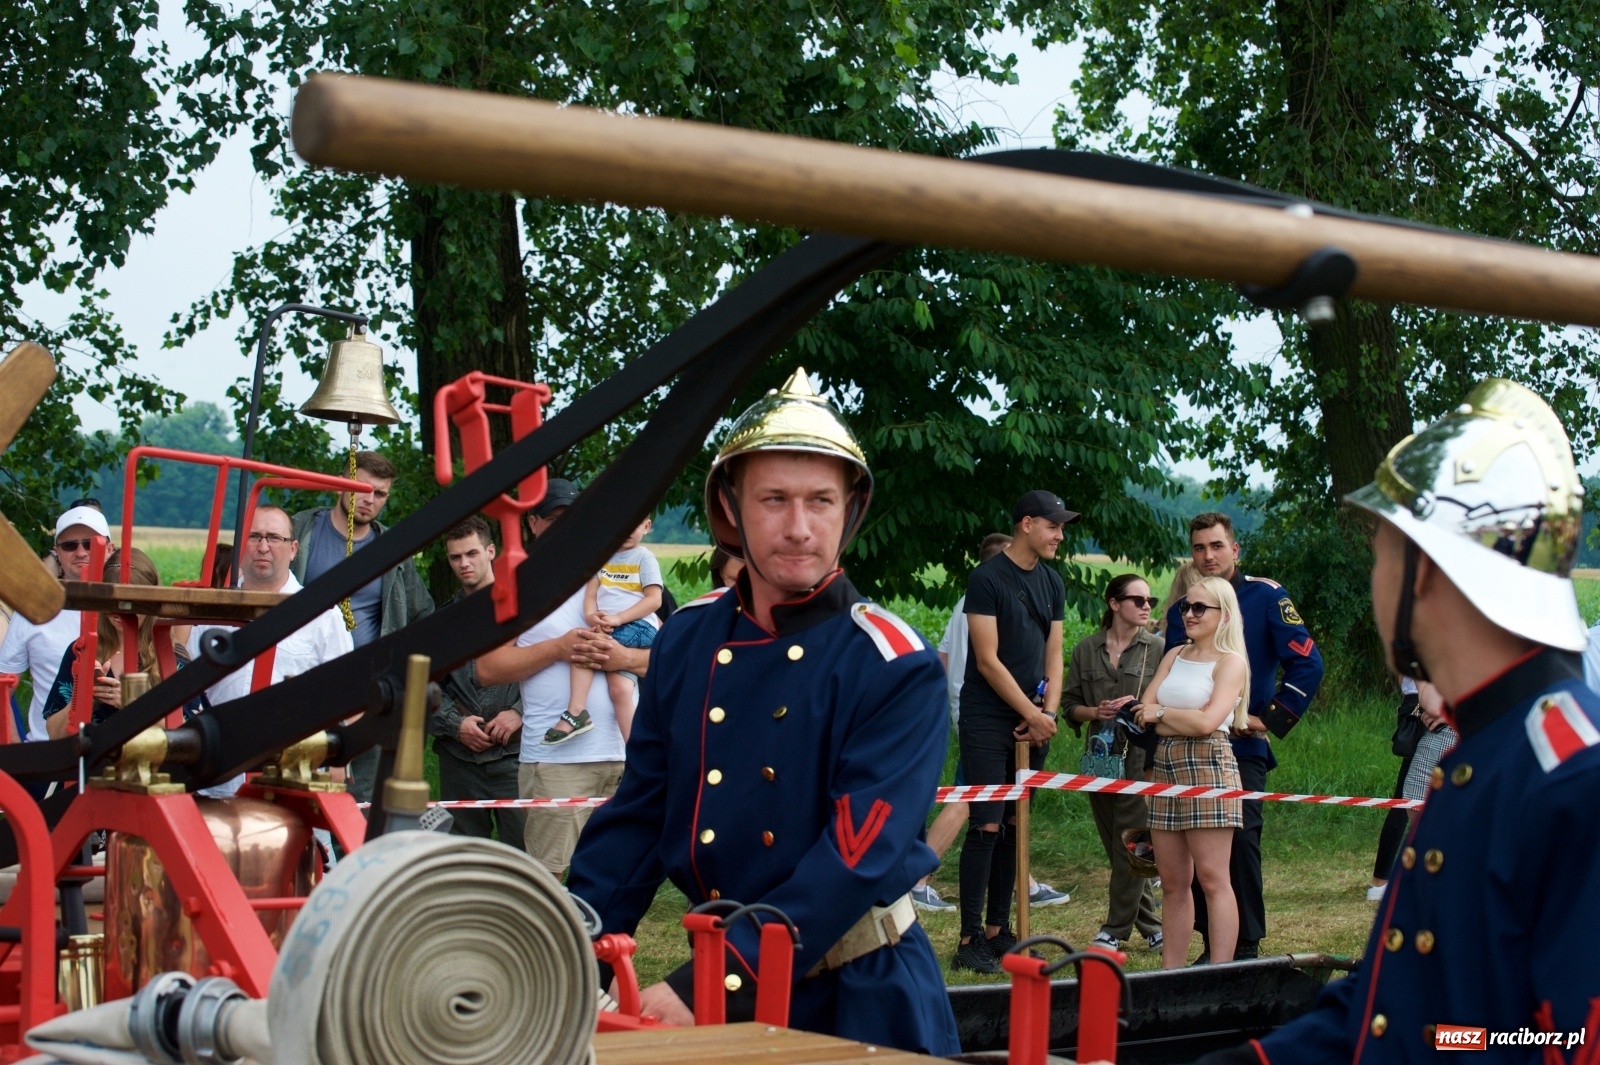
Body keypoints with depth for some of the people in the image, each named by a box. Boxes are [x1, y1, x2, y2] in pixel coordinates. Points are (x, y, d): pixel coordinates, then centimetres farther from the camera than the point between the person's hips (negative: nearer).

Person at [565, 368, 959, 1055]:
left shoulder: (897, 667, -14)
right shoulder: (686, 640, 0)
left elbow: (859, 851, -22)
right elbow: (638, 815, 5)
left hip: (860, 991, -4)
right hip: (724, 977, 4)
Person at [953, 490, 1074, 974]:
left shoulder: (1052, 582, 12)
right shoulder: (987, 578, -10)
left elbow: (1053, 654, 13)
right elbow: (988, 660, -13)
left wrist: (1049, 711, -2)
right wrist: (1033, 715, -12)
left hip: (1033, 725, 7)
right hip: (987, 720, -7)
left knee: (1015, 826, 9)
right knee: (987, 826, -9)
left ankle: (998, 930, 16)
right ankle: (969, 940, -5)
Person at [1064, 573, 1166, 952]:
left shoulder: (1158, 648, 2)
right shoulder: (1086, 650, 9)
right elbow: (1069, 705, 11)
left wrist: (1139, 708, -14)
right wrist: (1096, 712, -7)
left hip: (1142, 754, -3)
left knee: (1130, 841, -7)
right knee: (1115, 845, 7)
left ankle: (1116, 928, 2)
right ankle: (1150, 924, 18)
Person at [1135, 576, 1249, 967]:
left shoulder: (1230, 662, -3)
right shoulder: (1175, 656, 17)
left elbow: (1207, 722, -16)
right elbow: (1144, 712, 7)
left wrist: (1161, 713, -2)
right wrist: (1183, 721, -8)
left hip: (1208, 767, -7)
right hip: (1165, 767, 7)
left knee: (1212, 879, -8)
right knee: (1172, 879, 7)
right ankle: (1170, 971, 10)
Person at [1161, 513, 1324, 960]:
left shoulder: (1265, 596, -2)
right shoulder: (1181, 608, 12)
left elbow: (1307, 663, -7)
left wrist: (1270, 719, -10)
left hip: (1243, 745, -5)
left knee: (1240, 839, -11)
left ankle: (1247, 946, -3)